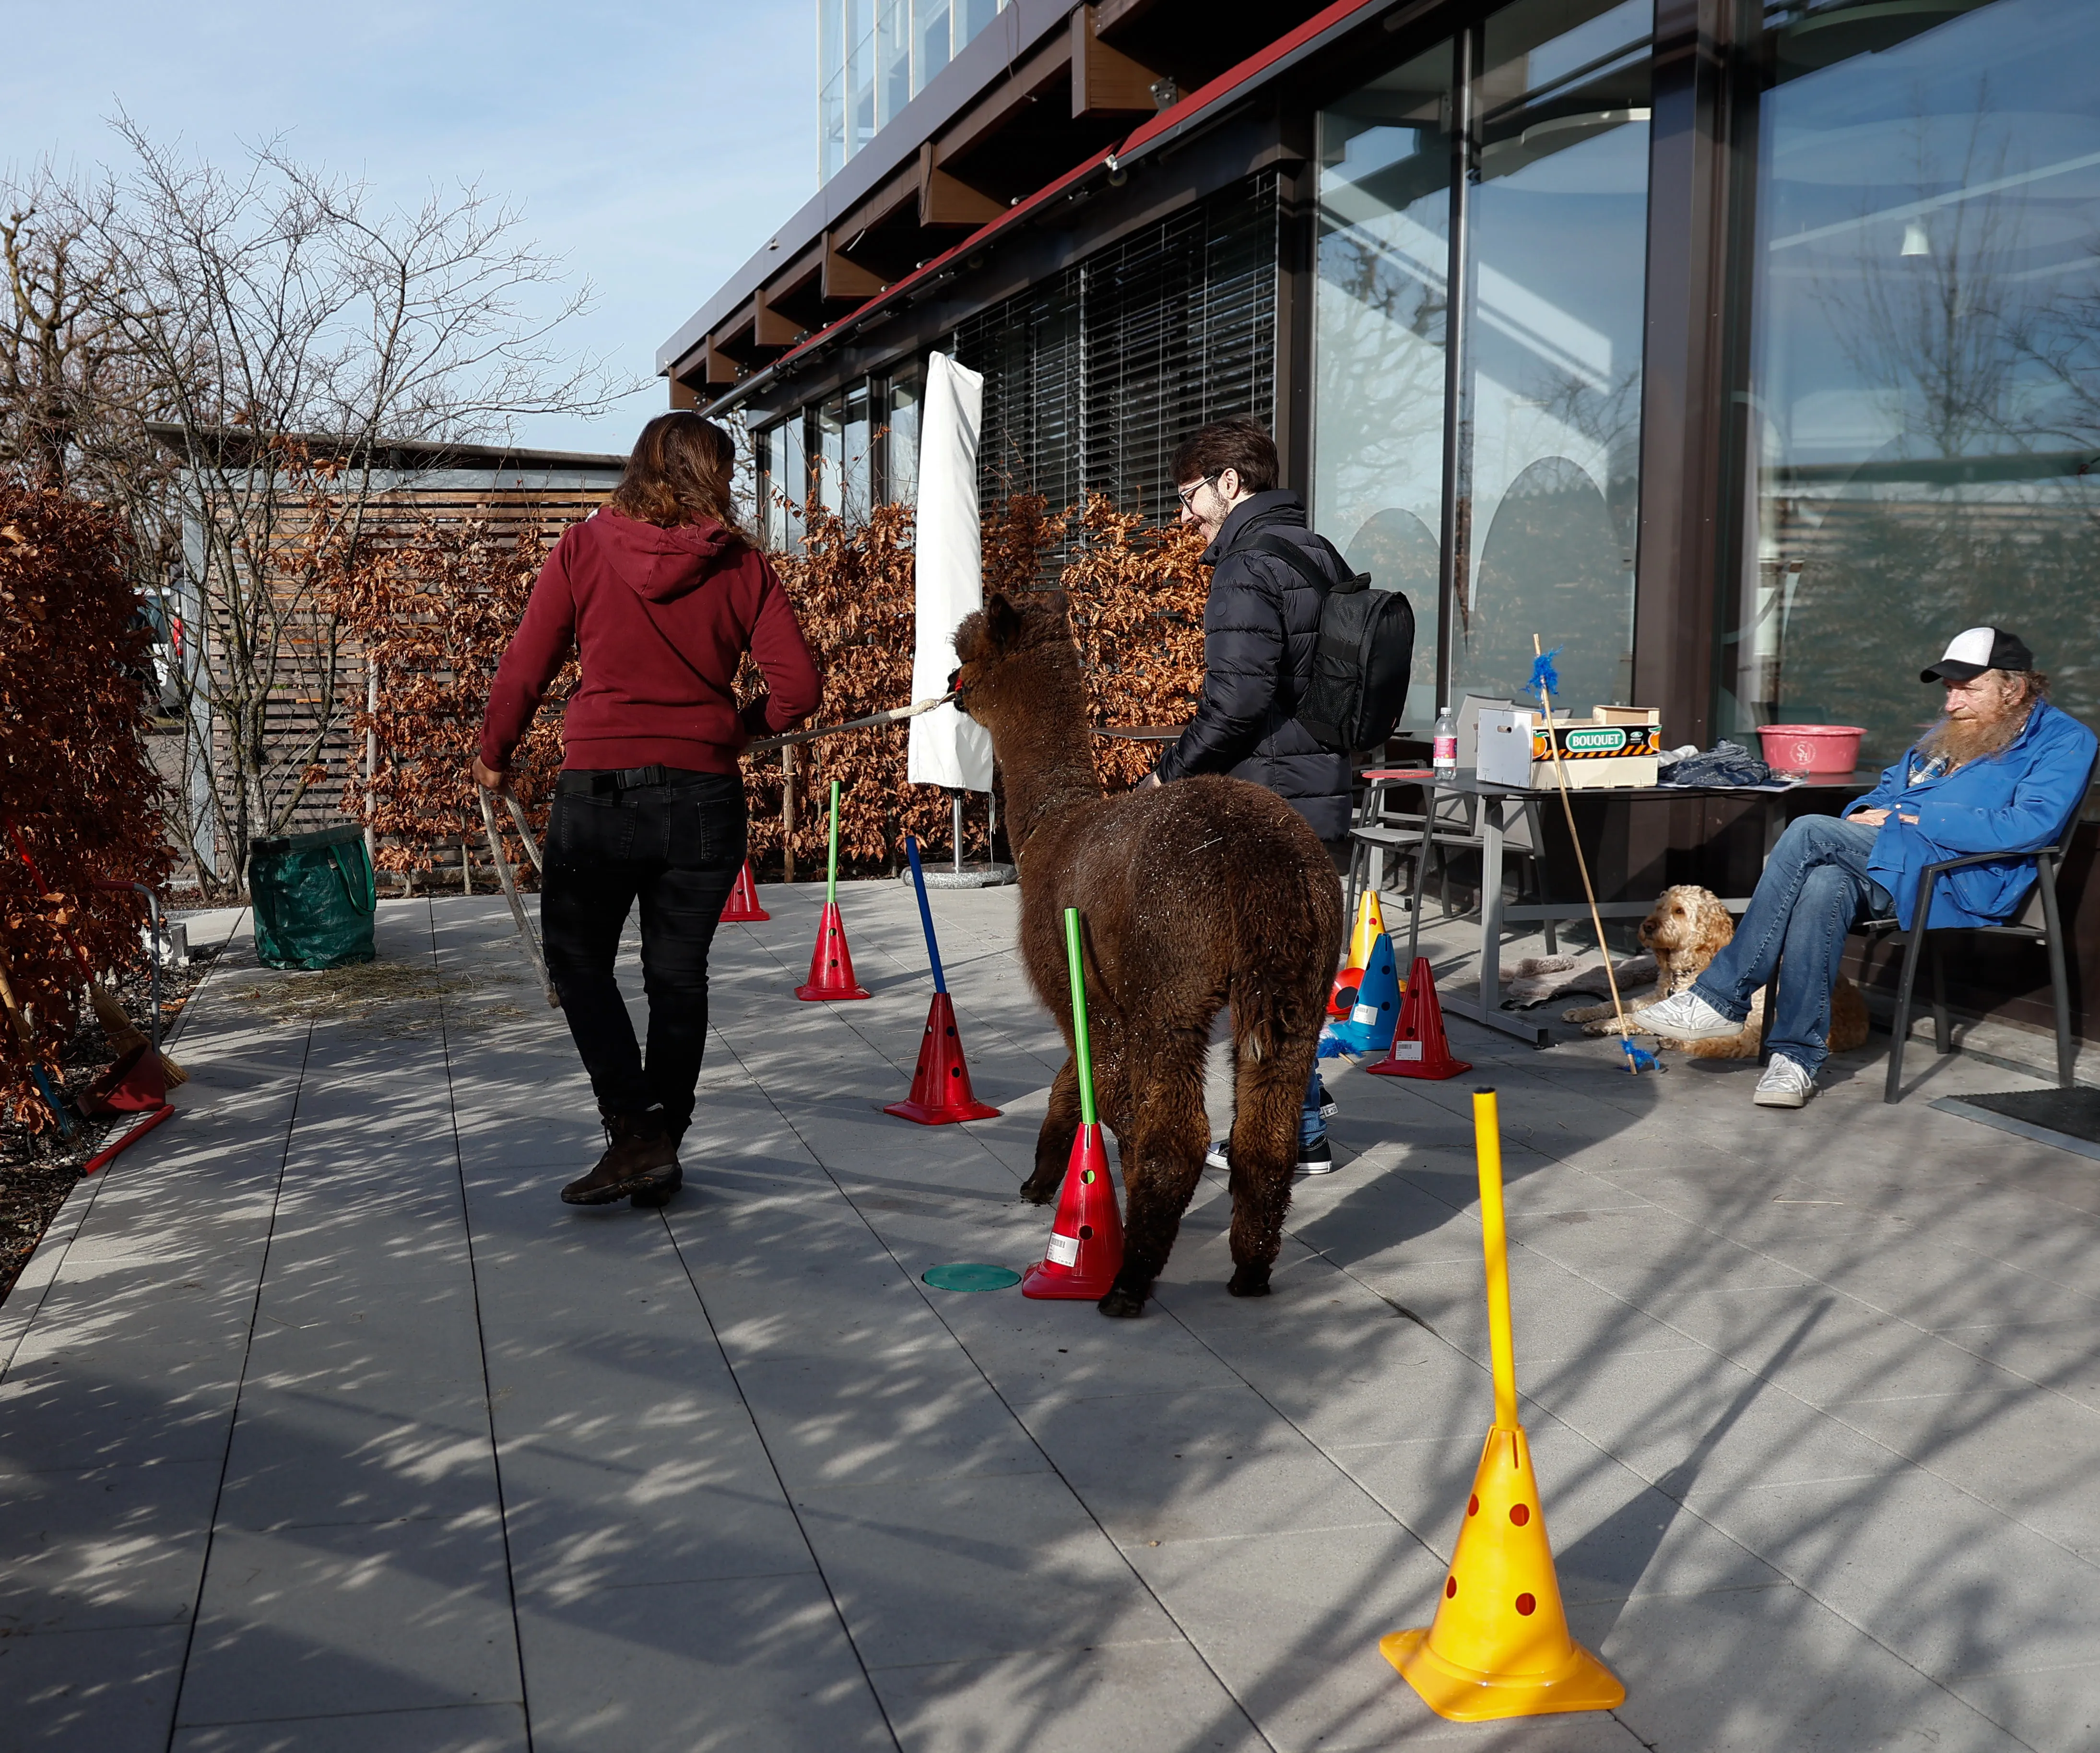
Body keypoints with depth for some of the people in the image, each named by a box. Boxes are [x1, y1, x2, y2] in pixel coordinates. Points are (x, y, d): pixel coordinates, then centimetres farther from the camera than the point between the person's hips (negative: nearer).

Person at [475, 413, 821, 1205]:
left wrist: (494, 756, 16)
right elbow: (799, 688, -4)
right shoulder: (741, 564, 1)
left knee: (578, 962, 14)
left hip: (597, 791, -1)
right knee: (678, 976, 14)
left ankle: (636, 1133, 2)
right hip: (705, 798, 2)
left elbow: (522, 673, -1)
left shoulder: (583, 549, -1)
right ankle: (661, 1151, 20)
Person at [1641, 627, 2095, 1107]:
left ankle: (1719, 996, -24)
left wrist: (1910, 820, -11)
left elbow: (2028, 826, -12)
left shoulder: (2063, 741, 4)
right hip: (1895, 867, 7)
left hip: (1962, 879, -7)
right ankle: (1796, 1055, -29)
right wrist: (1865, 816, 7)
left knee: (1811, 832, -25)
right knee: (1823, 886, -31)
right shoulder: (1949, 735, 29)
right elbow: (1887, 791, 34)